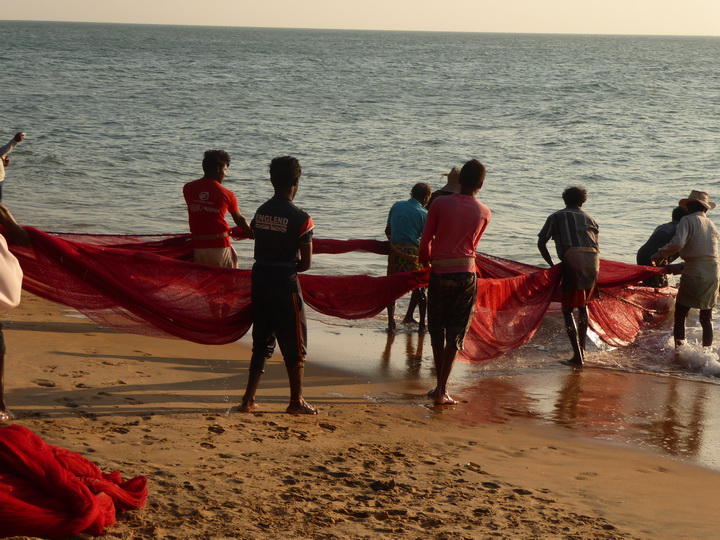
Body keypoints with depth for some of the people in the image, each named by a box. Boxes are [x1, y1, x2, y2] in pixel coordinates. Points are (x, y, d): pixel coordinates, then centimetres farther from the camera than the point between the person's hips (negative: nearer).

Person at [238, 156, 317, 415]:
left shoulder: (261, 212, 5)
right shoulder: (300, 218, -12)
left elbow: (259, 248, 10)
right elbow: (306, 263, -10)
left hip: (260, 278, 6)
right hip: (285, 284, -6)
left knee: (262, 340, 15)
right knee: (294, 343, 7)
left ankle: (249, 399, 14)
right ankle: (296, 401, 14)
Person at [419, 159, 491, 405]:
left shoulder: (440, 204, -4)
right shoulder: (484, 213, 2)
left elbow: (425, 241, 1)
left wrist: (425, 261, 20)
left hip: (439, 274, 0)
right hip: (467, 274, 1)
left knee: (437, 331, 12)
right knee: (456, 333, 4)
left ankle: (439, 385, 18)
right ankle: (442, 390, -2)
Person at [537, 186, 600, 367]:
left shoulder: (556, 217, 17)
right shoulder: (589, 219, 27)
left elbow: (541, 243, 9)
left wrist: (551, 264, 22)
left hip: (572, 259, -4)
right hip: (593, 260, 5)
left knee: (568, 309, 2)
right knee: (582, 305, 25)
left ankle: (577, 356, -7)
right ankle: (582, 349, 27)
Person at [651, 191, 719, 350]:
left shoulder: (688, 220, -6)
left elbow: (677, 244, -21)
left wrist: (659, 254, -6)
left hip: (693, 273, -6)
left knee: (680, 313, 4)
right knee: (707, 317, 13)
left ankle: (678, 347, -2)